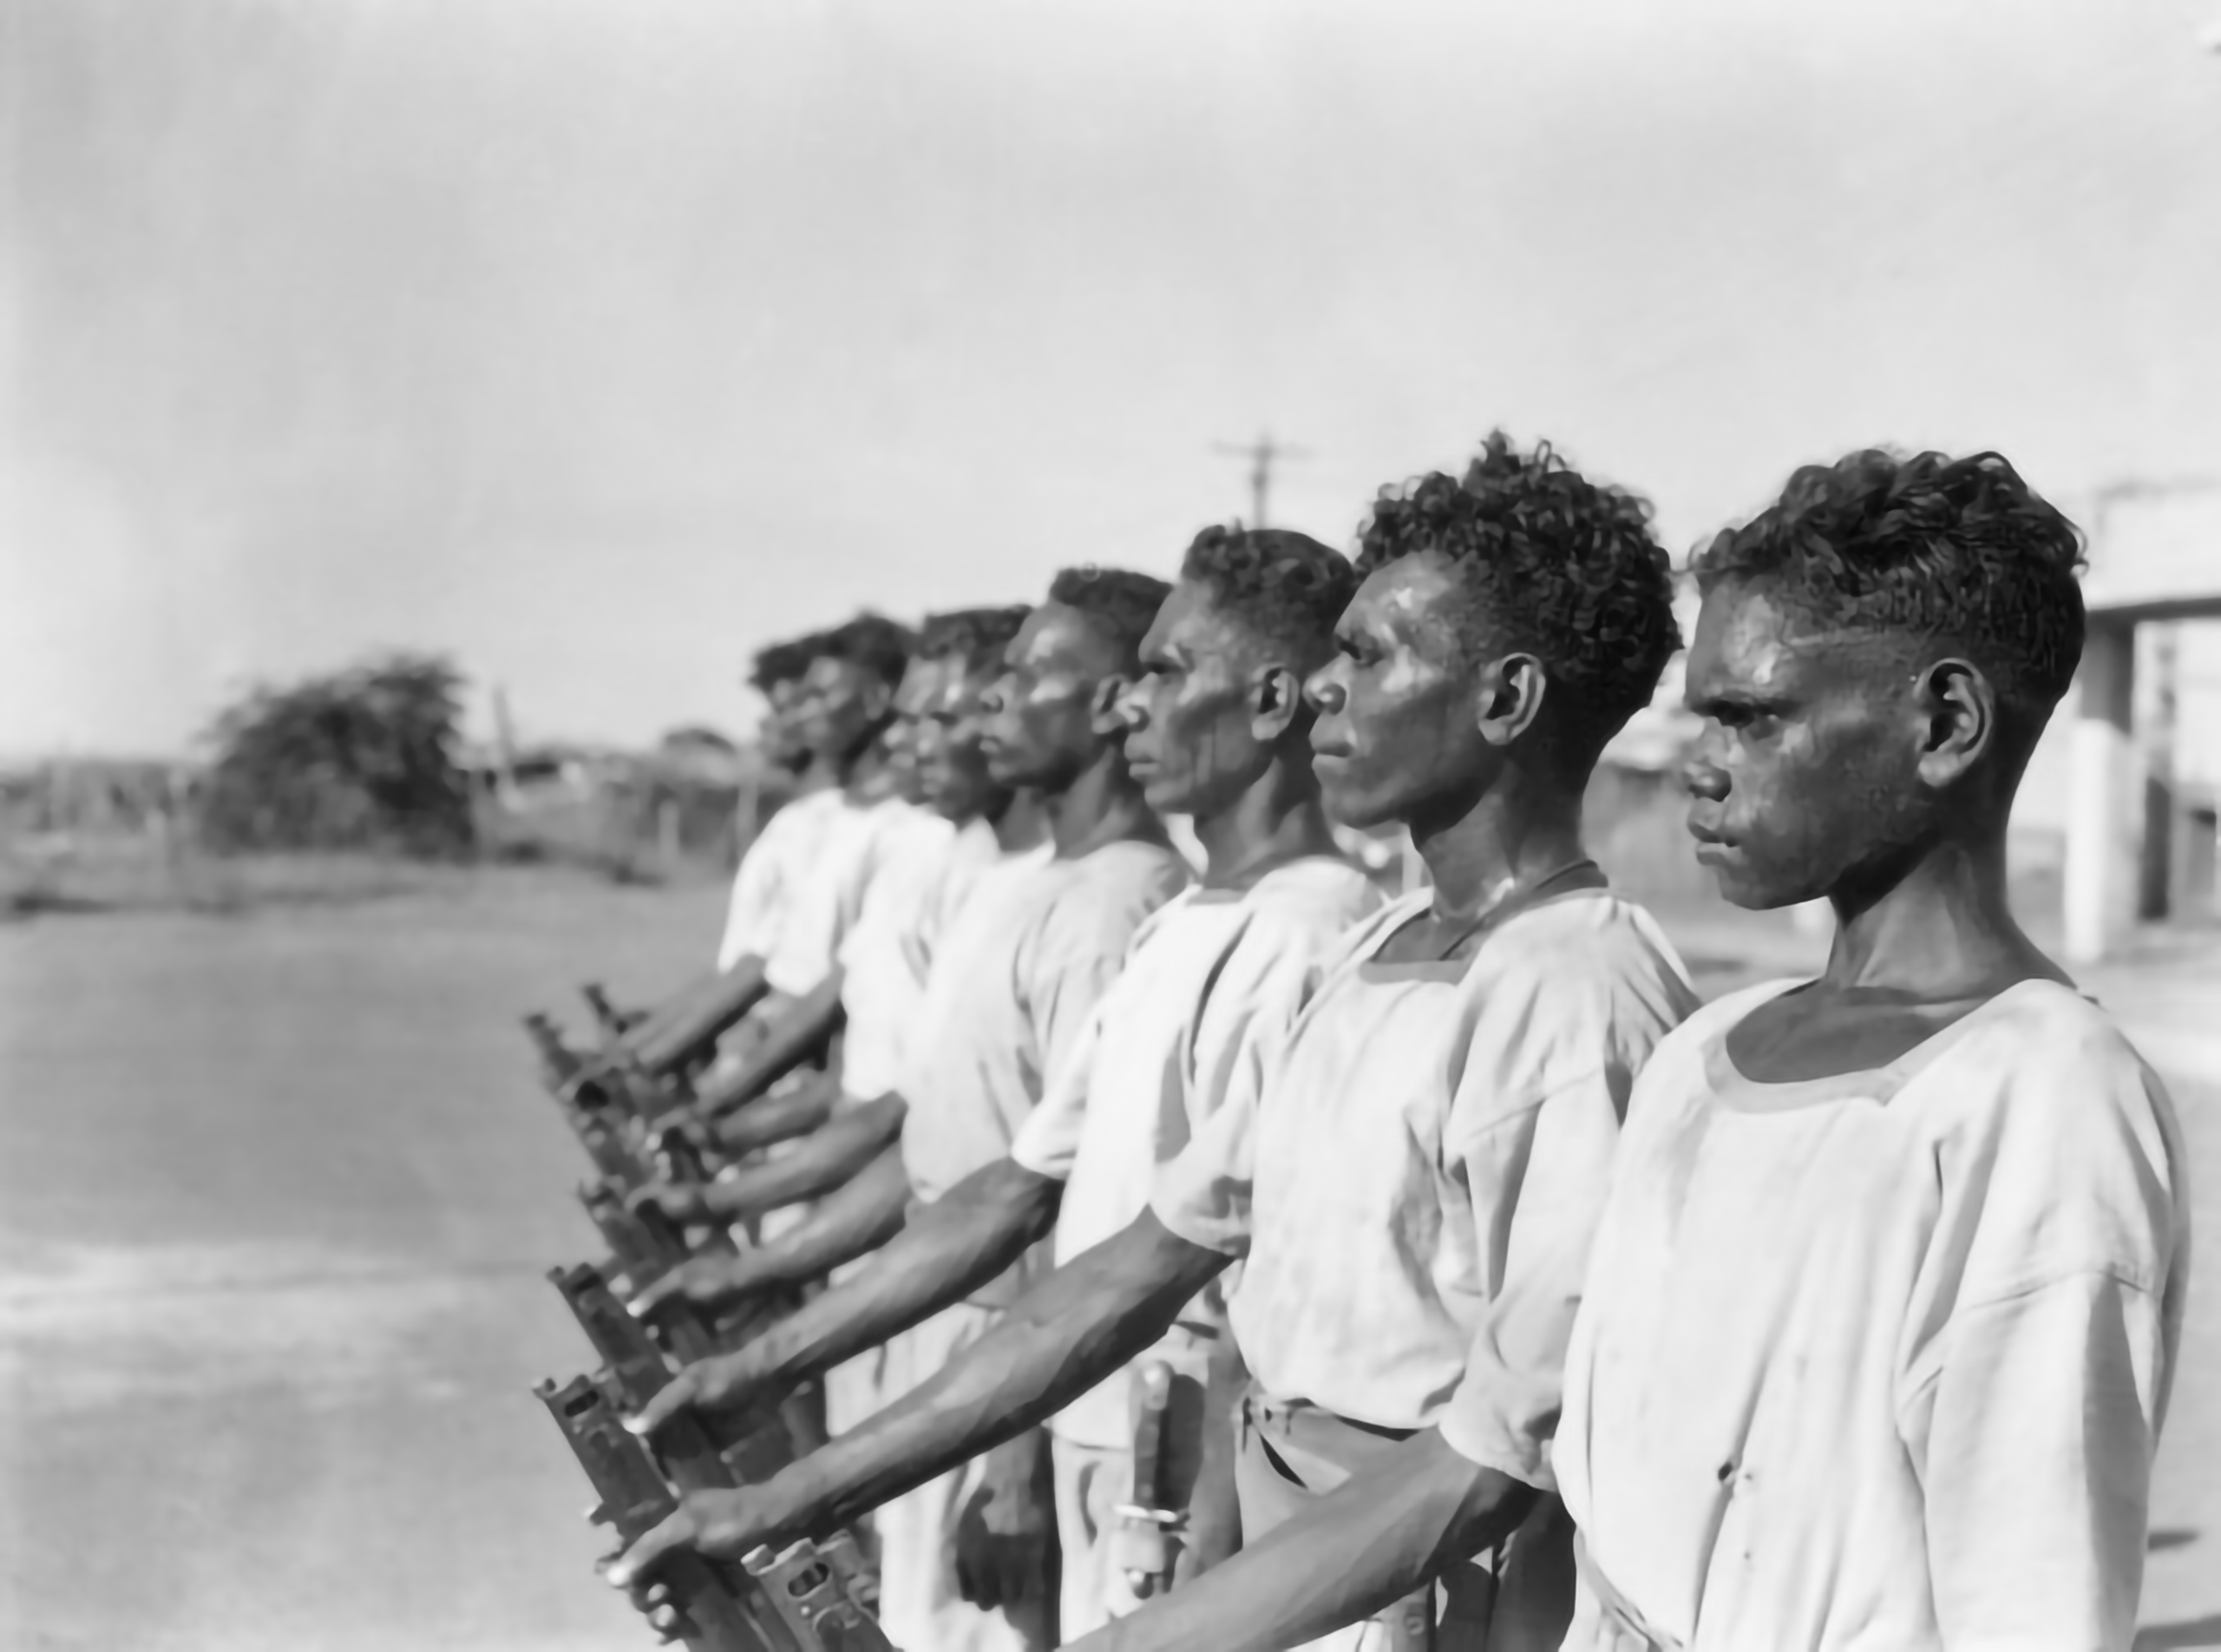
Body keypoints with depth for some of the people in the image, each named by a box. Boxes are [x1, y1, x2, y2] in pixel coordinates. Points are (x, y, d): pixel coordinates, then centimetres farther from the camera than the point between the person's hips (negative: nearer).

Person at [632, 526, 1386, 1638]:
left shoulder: (1303, 945, -19)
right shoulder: (1180, 930, 10)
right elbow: (1018, 1193, 12)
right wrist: (755, 1369, 11)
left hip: (1198, 1520, -8)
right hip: (1108, 1482, 8)